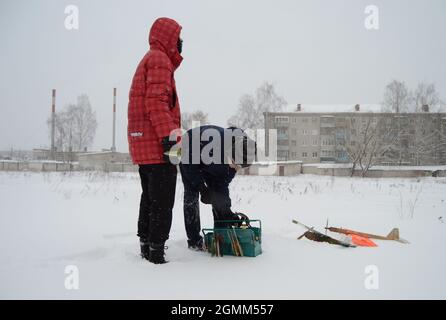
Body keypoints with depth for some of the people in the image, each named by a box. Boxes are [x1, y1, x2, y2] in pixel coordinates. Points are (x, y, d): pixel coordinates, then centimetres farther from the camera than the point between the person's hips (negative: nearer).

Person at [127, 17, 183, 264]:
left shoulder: (147, 61, 25)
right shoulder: (160, 60, -8)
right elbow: (157, 102, -20)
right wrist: (170, 137, -24)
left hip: (143, 144, 10)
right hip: (157, 144, -10)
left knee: (150, 198, 15)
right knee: (162, 202, -8)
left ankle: (146, 248, 21)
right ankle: (156, 254, -7)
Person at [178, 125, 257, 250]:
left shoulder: (234, 160, -25)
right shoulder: (212, 138, -45)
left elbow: (222, 185, -14)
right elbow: (188, 165, -31)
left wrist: (227, 212, -18)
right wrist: (202, 188, -30)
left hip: (209, 163, 5)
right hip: (189, 155, -5)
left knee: (219, 192, -3)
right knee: (191, 195, -13)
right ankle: (194, 240, -8)